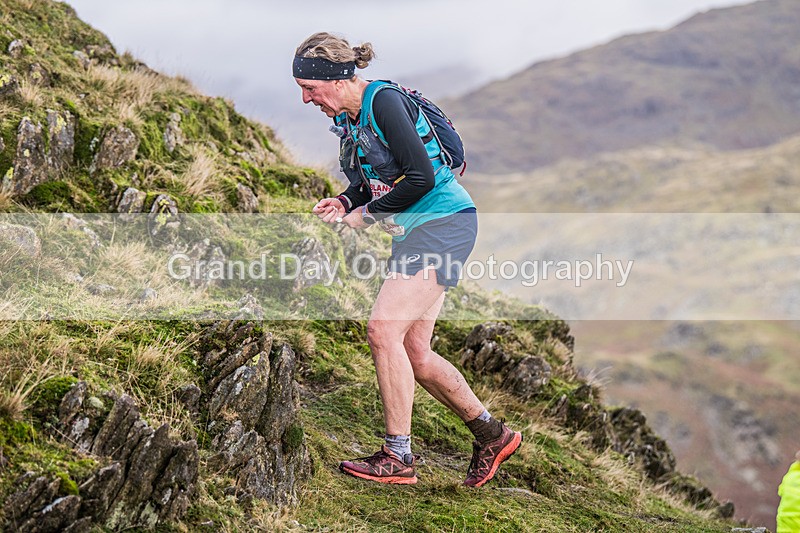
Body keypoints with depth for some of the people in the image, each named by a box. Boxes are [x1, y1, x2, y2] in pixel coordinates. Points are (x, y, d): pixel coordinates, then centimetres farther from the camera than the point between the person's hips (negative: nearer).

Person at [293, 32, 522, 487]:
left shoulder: (385, 102, -16)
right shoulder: (348, 117, 11)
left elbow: (421, 176, -23)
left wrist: (366, 214, -13)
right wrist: (345, 202, 3)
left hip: (443, 223, -10)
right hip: (416, 232, 10)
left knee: (383, 330, -16)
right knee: (414, 352, 6)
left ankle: (398, 457, -8)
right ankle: (493, 435, 20)